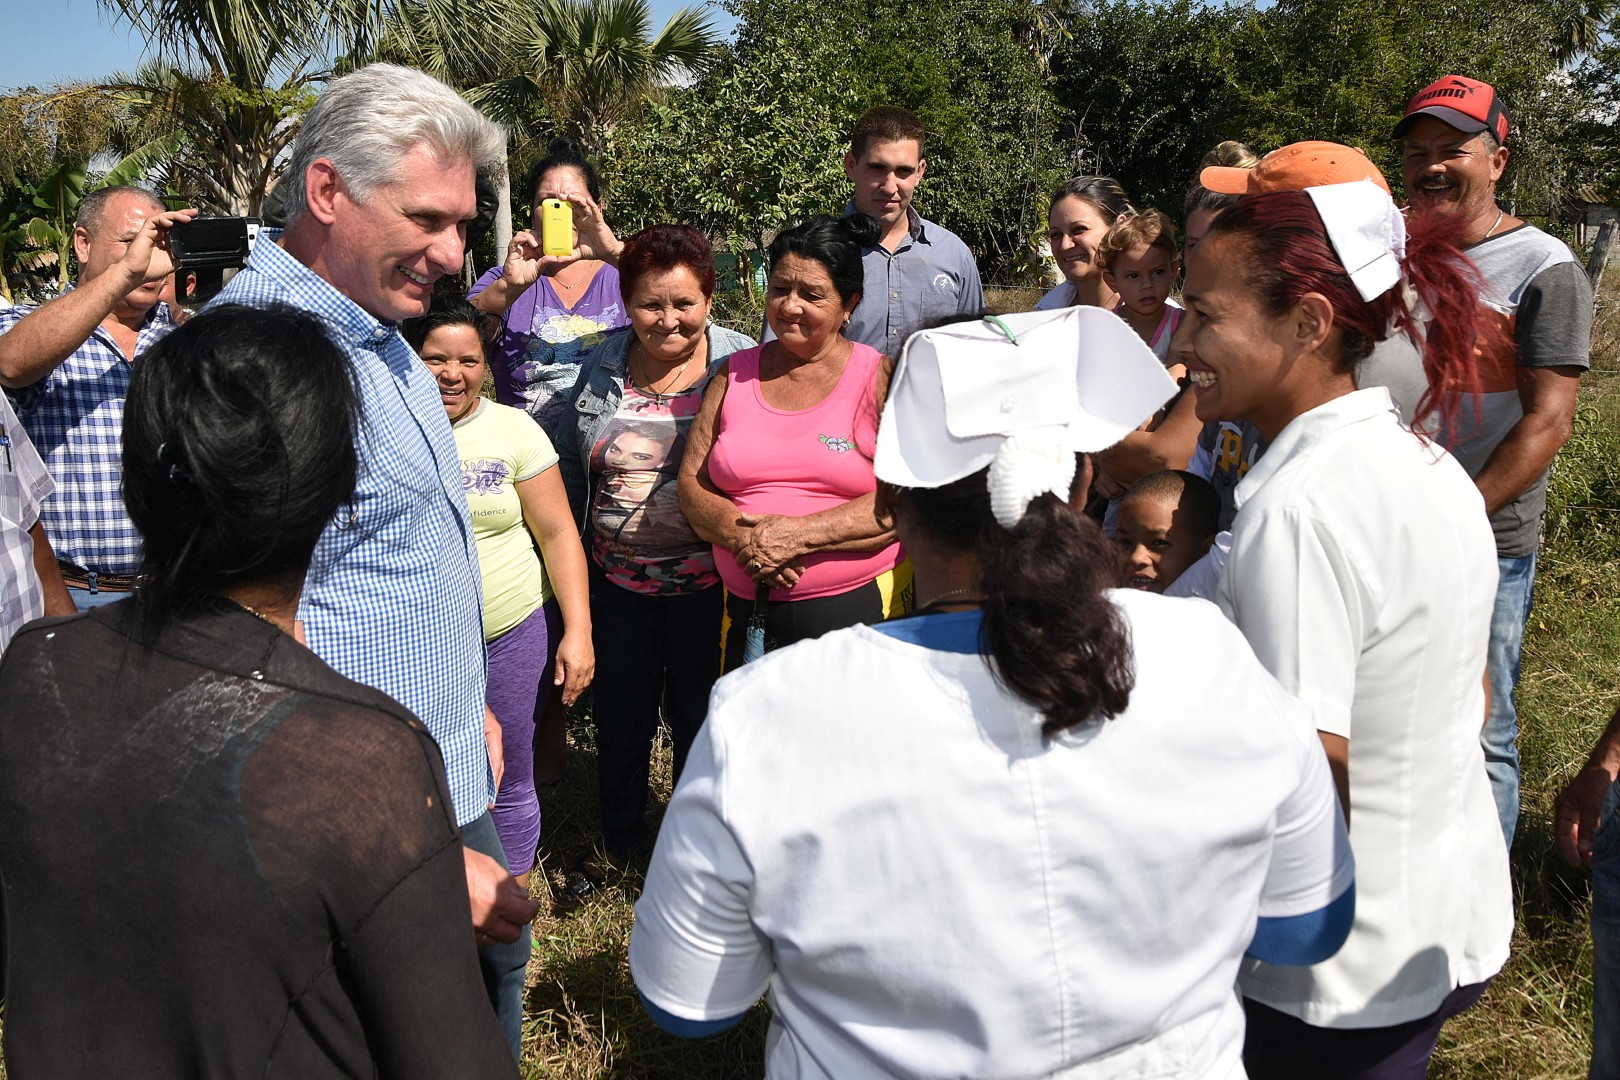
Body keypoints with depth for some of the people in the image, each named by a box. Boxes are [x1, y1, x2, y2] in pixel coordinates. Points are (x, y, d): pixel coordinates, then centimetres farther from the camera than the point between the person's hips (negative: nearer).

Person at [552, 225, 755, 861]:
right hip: (617, 583, 3)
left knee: (699, 716, 14)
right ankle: (617, 844, 42)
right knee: (619, 719, 17)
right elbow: (572, 472, 9)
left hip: (707, 585, -2)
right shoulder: (597, 368, 0)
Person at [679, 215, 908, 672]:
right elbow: (691, 484, 6)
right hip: (746, 612, 3)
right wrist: (742, 535, -14)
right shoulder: (733, 375, 10)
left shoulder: (882, 380, 0)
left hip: (859, 606, -3)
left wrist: (801, 533, -19)